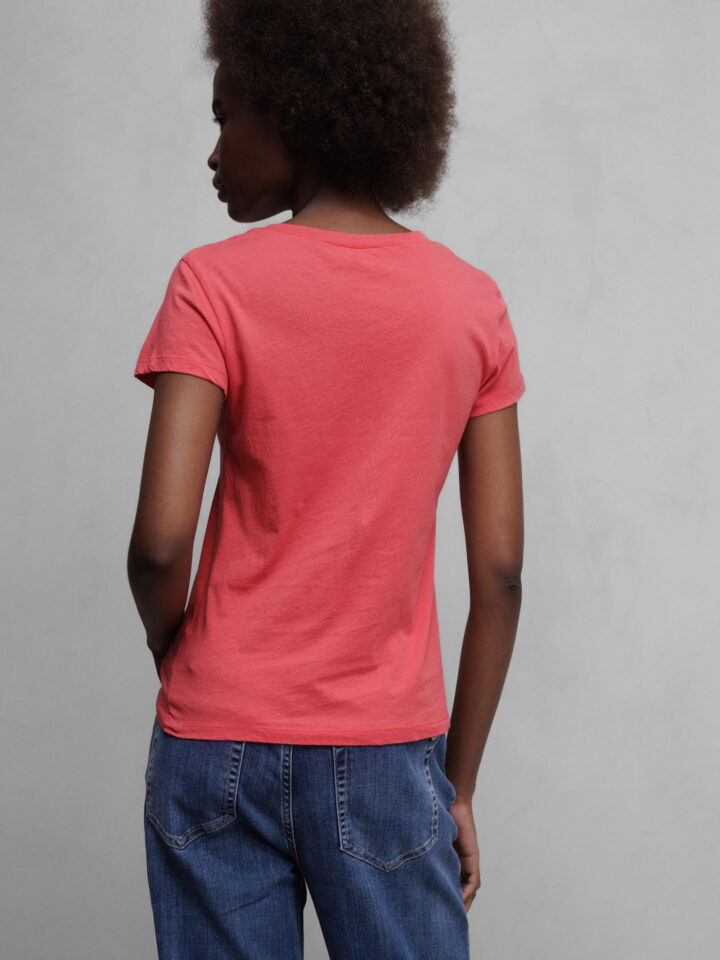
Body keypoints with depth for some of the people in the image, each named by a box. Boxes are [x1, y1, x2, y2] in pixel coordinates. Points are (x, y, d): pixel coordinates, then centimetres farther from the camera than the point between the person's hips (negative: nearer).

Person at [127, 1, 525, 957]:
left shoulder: (214, 285, -7)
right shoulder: (473, 303, 1)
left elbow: (160, 543, -16)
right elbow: (499, 573, 0)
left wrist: (172, 654, 5)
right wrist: (460, 784, 7)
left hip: (221, 743, -1)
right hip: (389, 749, 2)